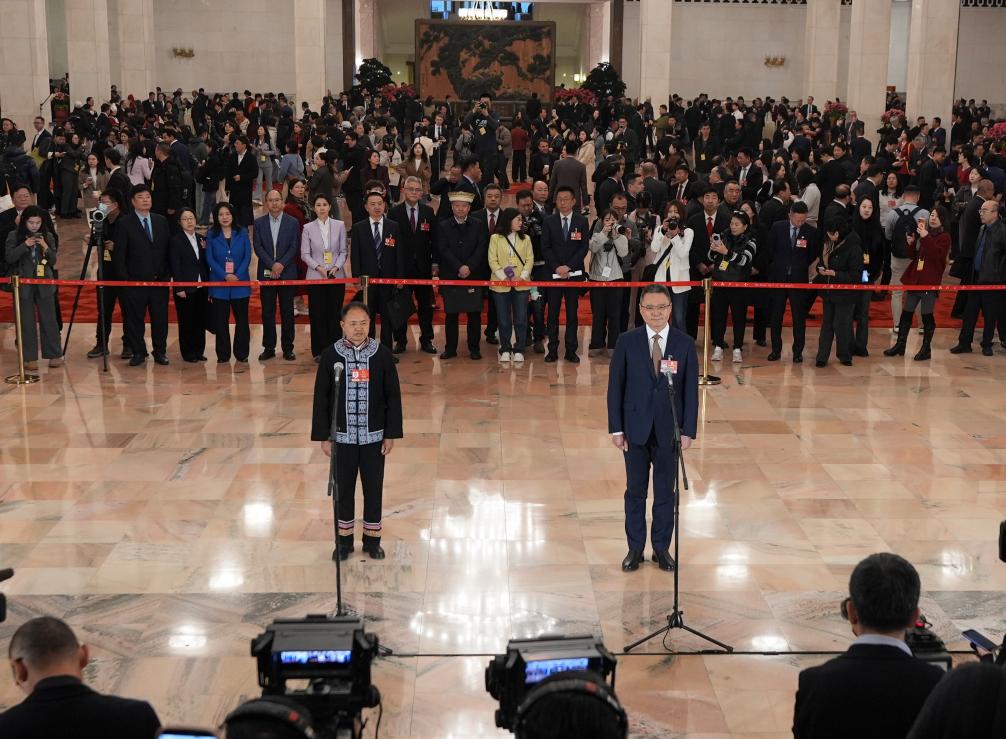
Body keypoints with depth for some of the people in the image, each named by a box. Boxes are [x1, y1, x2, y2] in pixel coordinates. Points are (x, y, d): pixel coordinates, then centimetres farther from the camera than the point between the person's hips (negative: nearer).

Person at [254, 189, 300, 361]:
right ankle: (269, 348, 12)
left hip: (287, 273, -1)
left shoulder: (293, 222, 3)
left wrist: (281, 264, -14)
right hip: (266, 274, 1)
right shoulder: (259, 223, 6)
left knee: (287, 313, 3)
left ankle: (288, 348, 9)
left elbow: (294, 247, -3)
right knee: (267, 313, 4)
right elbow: (258, 247, -1)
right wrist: (271, 265, -13)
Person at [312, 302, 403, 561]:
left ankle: (372, 539, 25)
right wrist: (323, 436, -3)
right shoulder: (330, 355, -7)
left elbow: (393, 396, -1)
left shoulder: (382, 354, -6)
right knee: (343, 489, 11)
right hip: (342, 436, 0)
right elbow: (321, 398, -2)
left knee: (373, 488, 9)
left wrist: (391, 433, -3)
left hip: (374, 436, 0)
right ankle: (344, 539, 26)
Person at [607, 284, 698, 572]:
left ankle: (661, 547, 23)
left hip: (669, 430, 0)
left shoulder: (685, 344, -3)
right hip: (635, 429, 0)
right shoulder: (627, 342, -4)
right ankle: (635, 548, 21)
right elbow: (615, 386, -2)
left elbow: (691, 390, -1)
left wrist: (688, 430, -5)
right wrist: (616, 428, -5)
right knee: (635, 491, 10)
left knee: (665, 492, 10)